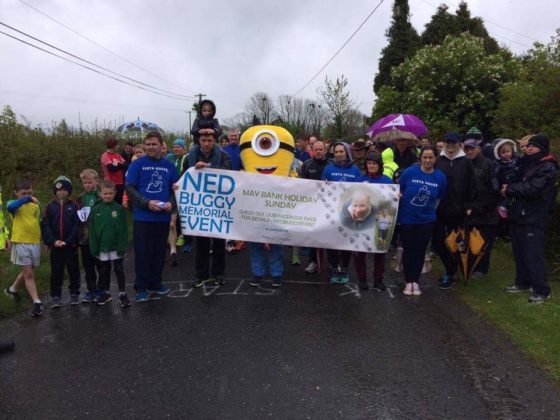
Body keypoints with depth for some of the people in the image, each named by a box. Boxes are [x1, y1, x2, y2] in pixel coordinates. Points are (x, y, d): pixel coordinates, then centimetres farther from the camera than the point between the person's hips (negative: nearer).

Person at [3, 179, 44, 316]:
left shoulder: (36, 205, 9)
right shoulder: (15, 203, -6)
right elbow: (10, 207, -33)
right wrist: (27, 199, -38)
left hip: (35, 243, 5)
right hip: (21, 243, -5)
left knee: (27, 272, 18)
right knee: (29, 274, -3)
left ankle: (12, 289, 43)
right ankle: (37, 302, 1)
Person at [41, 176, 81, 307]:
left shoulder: (74, 206, 0)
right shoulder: (50, 207, 5)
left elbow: (77, 225, -6)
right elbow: (45, 225, 0)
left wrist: (68, 241, -14)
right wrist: (53, 241, -13)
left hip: (71, 245, -1)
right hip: (55, 246, 1)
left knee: (74, 270, 7)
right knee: (56, 272, 7)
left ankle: (74, 294, 20)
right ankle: (55, 296, 16)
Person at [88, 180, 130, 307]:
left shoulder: (119, 209, -8)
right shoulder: (95, 210, -2)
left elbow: (123, 229, -9)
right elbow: (92, 231, 1)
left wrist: (122, 246, -13)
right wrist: (94, 248, -2)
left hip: (116, 246, -3)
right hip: (102, 246, 3)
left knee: (118, 269, 6)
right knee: (105, 270, 16)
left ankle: (122, 293, 15)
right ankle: (106, 292, 30)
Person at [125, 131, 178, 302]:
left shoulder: (169, 166, 5)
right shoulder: (137, 164, -3)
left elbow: (175, 188, 10)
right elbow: (130, 188, -7)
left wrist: (171, 202, -10)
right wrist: (147, 203, -19)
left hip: (163, 216, 3)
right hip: (143, 216, -3)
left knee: (159, 252, 12)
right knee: (142, 252, 3)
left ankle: (156, 283, 26)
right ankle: (141, 287, 13)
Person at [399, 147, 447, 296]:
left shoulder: (440, 177, -6)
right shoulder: (409, 172, -12)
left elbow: (439, 198, 9)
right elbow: (398, 192, -1)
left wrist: (430, 209, 7)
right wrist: (398, 210, 0)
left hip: (426, 220, 1)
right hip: (407, 218, -1)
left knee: (420, 251, 9)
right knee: (408, 250, 6)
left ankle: (416, 281, 23)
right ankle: (408, 281, 19)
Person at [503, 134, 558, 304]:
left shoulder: (548, 168, -9)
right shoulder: (526, 163, 16)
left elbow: (533, 188, -21)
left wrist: (509, 189, -11)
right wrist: (509, 189, -1)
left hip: (533, 219, -8)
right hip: (518, 216, 8)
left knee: (533, 255, -6)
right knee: (519, 253, 14)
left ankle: (542, 291, 4)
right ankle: (523, 282, 28)